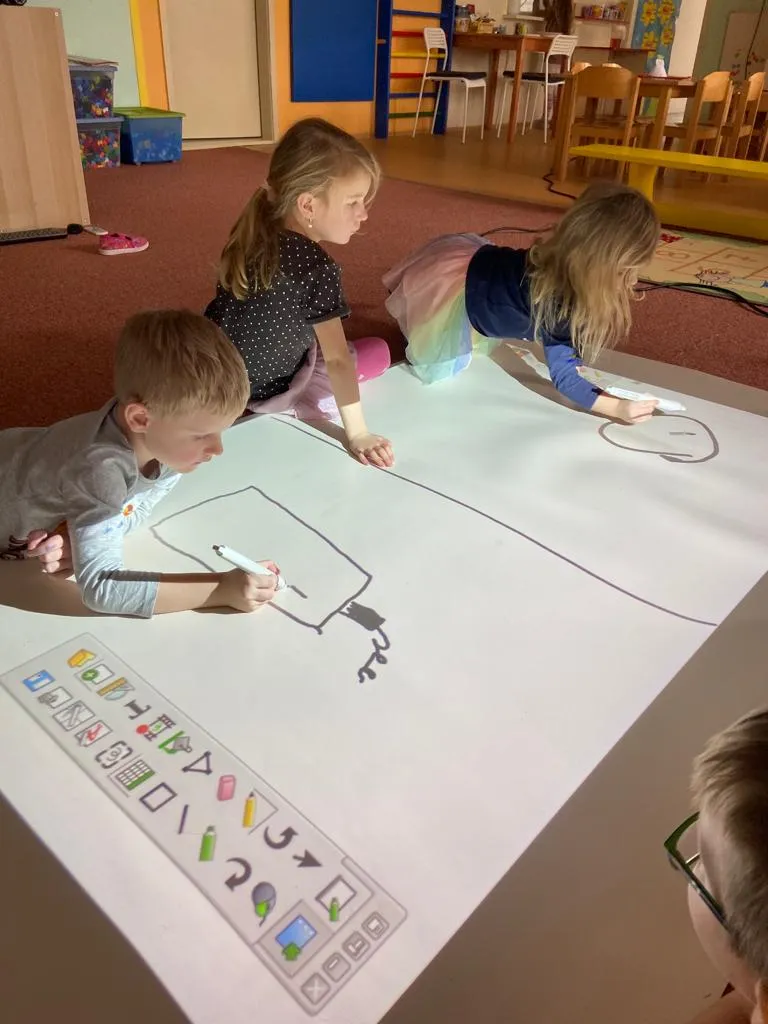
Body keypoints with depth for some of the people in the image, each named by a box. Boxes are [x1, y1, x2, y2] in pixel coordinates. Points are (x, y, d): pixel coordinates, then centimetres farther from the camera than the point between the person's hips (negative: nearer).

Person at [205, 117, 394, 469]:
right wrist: (357, 434, -21)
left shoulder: (251, 233, -5)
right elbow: (337, 358, -25)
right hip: (260, 394, -6)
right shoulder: (318, 268, -25)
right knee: (378, 351, 6)